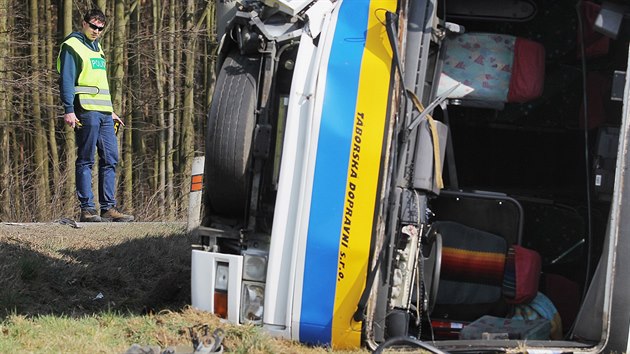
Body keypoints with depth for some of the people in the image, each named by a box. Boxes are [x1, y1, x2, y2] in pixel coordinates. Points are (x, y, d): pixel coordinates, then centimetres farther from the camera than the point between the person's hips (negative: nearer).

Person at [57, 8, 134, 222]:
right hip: (86, 111, -8)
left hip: (103, 112, 8)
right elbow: (66, 80, -9)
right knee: (86, 161, -6)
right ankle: (87, 209, -4)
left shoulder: (97, 48, 24)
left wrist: (111, 111, 25)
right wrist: (69, 110, -18)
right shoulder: (72, 46, -2)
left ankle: (108, 208, 7)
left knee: (110, 160, 4)